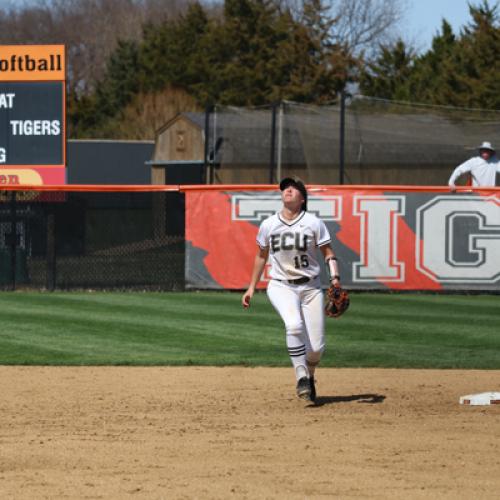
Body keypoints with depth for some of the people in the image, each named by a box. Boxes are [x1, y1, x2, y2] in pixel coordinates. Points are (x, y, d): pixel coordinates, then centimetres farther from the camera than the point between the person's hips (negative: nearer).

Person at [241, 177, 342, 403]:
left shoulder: (313, 223, -3)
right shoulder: (268, 225, 3)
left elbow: (328, 253, -1)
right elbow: (261, 256, 17)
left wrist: (335, 277, -18)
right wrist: (252, 287, 18)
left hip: (310, 287, 0)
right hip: (281, 286, 0)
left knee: (316, 347, -4)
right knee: (294, 325, -31)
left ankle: (309, 376, 29)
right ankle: (301, 377, -23)